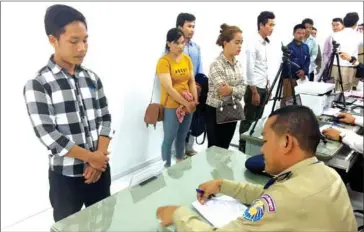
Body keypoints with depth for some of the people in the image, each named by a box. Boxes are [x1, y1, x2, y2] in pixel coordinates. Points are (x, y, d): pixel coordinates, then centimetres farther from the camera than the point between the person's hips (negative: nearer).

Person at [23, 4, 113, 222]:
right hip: (65, 176, -4)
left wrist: (100, 157, -12)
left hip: (100, 169, 4)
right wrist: (91, 157, -14)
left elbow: (105, 119, 2)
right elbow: (48, 135, -17)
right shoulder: (38, 84, -12)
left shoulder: (92, 78, 2)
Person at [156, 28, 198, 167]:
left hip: (188, 105, 6)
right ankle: (167, 168, 19)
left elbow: (192, 81, 8)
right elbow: (169, 88, -19)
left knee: (182, 137, 18)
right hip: (171, 106, -6)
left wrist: (195, 100, -4)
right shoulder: (164, 61, -14)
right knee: (169, 139, 2)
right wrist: (186, 103, -17)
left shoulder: (187, 59, 6)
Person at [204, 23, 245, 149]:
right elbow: (222, 91, -26)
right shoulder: (216, 64, -18)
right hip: (216, 112, -6)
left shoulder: (238, 64, 5)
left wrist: (231, 90, -18)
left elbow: (243, 88, -2)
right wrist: (236, 90, -16)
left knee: (225, 148, 17)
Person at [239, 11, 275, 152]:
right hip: (255, 88, -8)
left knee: (257, 119, 15)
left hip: (263, 87, 8)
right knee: (248, 120, 1)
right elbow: (250, 70, -18)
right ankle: (243, 147, 13)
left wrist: (267, 86, 15)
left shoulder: (266, 43, 10)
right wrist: (254, 92, -18)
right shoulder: (253, 44, -16)